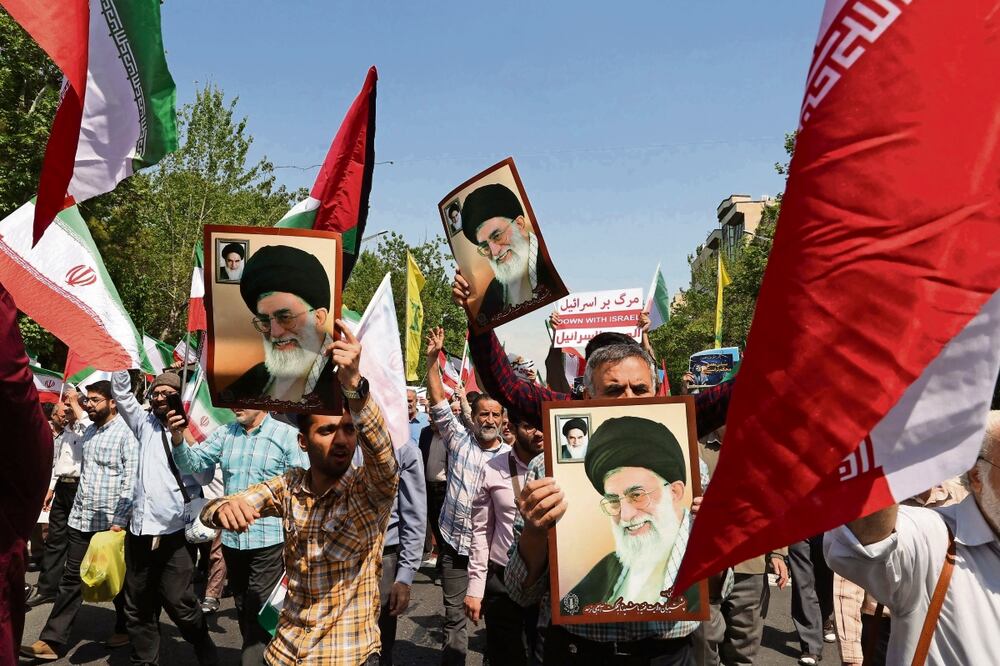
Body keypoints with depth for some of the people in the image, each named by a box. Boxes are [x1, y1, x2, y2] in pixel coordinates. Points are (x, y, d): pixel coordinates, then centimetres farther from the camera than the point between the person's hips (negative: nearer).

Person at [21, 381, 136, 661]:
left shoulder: (126, 432, -12)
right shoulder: (89, 432, 12)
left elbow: (131, 480, -17)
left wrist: (120, 521, -20)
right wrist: (80, 505, 18)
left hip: (111, 520, -6)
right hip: (80, 517, 6)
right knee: (71, 579, 7)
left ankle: (125, 628, 28)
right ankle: (53, 641, 11)